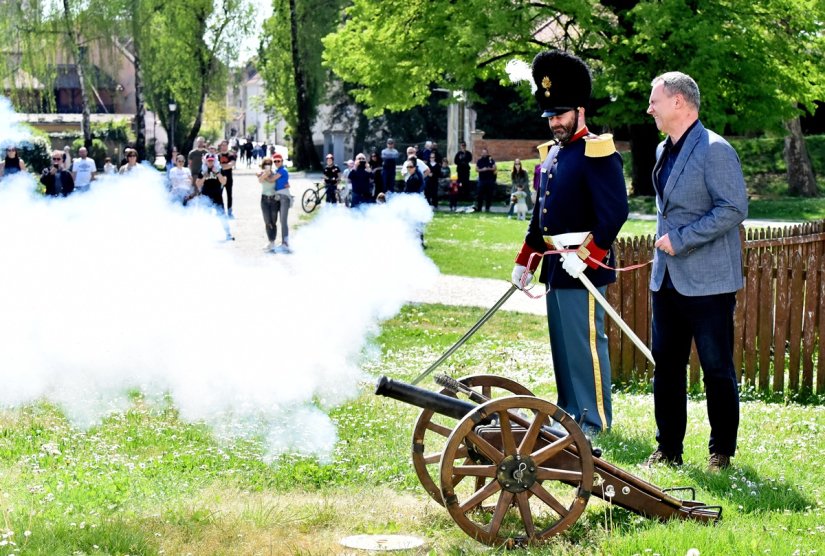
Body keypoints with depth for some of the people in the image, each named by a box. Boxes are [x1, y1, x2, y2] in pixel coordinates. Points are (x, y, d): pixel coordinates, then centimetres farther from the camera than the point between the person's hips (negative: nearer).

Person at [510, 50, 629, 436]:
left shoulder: (597, 152, -12)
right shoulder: (552, 156, 16)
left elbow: (615, 211, -19)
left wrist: (587, 256, -24)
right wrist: (525, 262, 20)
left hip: (583, 264, -9)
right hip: (555, 264, 9)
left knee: (586, 342, -4)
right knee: (561, 342, 14)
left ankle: (595, 421, 3)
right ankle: (568, 414, 23)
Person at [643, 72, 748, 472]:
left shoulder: (715, 150, -13)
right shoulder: (664, 151, 13)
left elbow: (734, 209, -20)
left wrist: (681, 239, -19)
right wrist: (664, 242, 13)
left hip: (708, 281, -8)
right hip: (667, 278, 8)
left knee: (717, 369, 1)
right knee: (665, 365, 10)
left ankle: (722, 452, 10)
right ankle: (668, 450, 18)